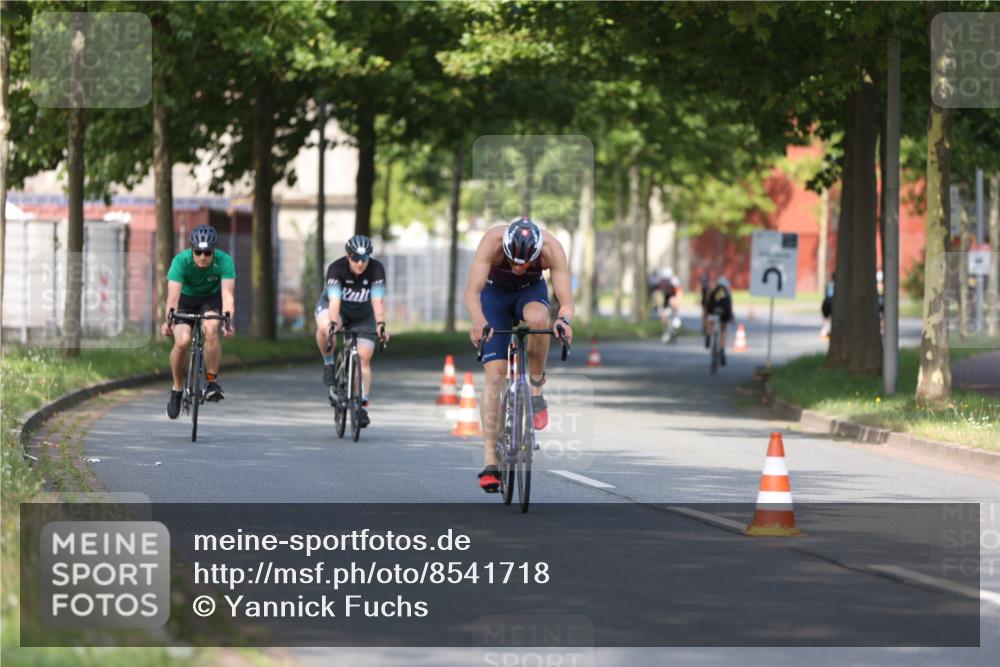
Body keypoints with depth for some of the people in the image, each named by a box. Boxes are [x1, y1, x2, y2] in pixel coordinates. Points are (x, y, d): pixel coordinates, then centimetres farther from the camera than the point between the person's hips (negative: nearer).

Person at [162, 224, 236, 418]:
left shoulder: (224, 261, -29)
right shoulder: (181, 261, -30)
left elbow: (227, 294, -37)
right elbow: (173, 295, -39)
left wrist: (228, 320, -55)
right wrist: (168, 320, -57)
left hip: (211, 298, 0)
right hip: (186, 299, 0)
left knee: (211, 330, -32)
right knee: (182, 341, -23)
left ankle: (212, 382, -18)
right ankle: (177, 389, 0)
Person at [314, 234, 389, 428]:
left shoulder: (376, 269, -26)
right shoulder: (336, 268, -30)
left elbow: (377, 300, -33)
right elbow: (334, 300, -39)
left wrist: (381, 325, -47)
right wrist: (333, 324, -55)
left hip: (362, 315, 2)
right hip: (333, 307, -2)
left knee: (364, 359, -7)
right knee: (324, 328, -37)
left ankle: (362, 406, 2)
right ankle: (329, 362, -10)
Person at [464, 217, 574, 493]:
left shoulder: (551, 248, -32)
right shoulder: (492, 242, -36)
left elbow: (565, 299, -34)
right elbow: (472, 291, -41)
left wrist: (563, 319, -56)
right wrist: (478, 322, -61)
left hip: (531, 290, 1)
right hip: (495, 293, -1)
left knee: (537, 319, -38)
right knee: (495, 374, -13)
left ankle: (536, 390, -15)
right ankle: (490, 462, -14)